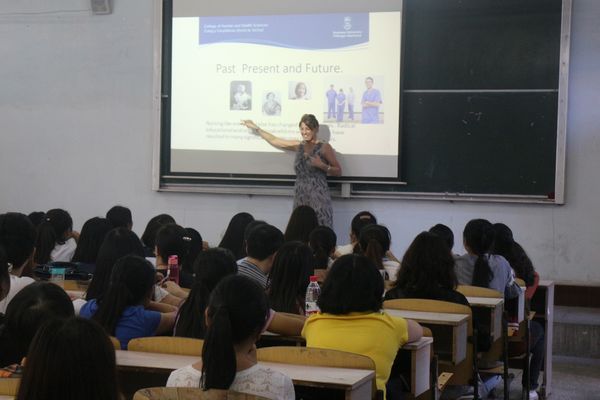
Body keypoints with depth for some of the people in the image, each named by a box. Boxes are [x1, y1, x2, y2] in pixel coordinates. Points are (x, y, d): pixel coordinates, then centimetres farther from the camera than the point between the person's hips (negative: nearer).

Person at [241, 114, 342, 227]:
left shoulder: (324, 147, 0)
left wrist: (322, 165, -13)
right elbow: (274, 140, 24)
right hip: (300, 197, 5)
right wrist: (256, 128, 30)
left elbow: (338, 172, 3)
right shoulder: (298, 145, 13)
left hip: (318, 197, -5)